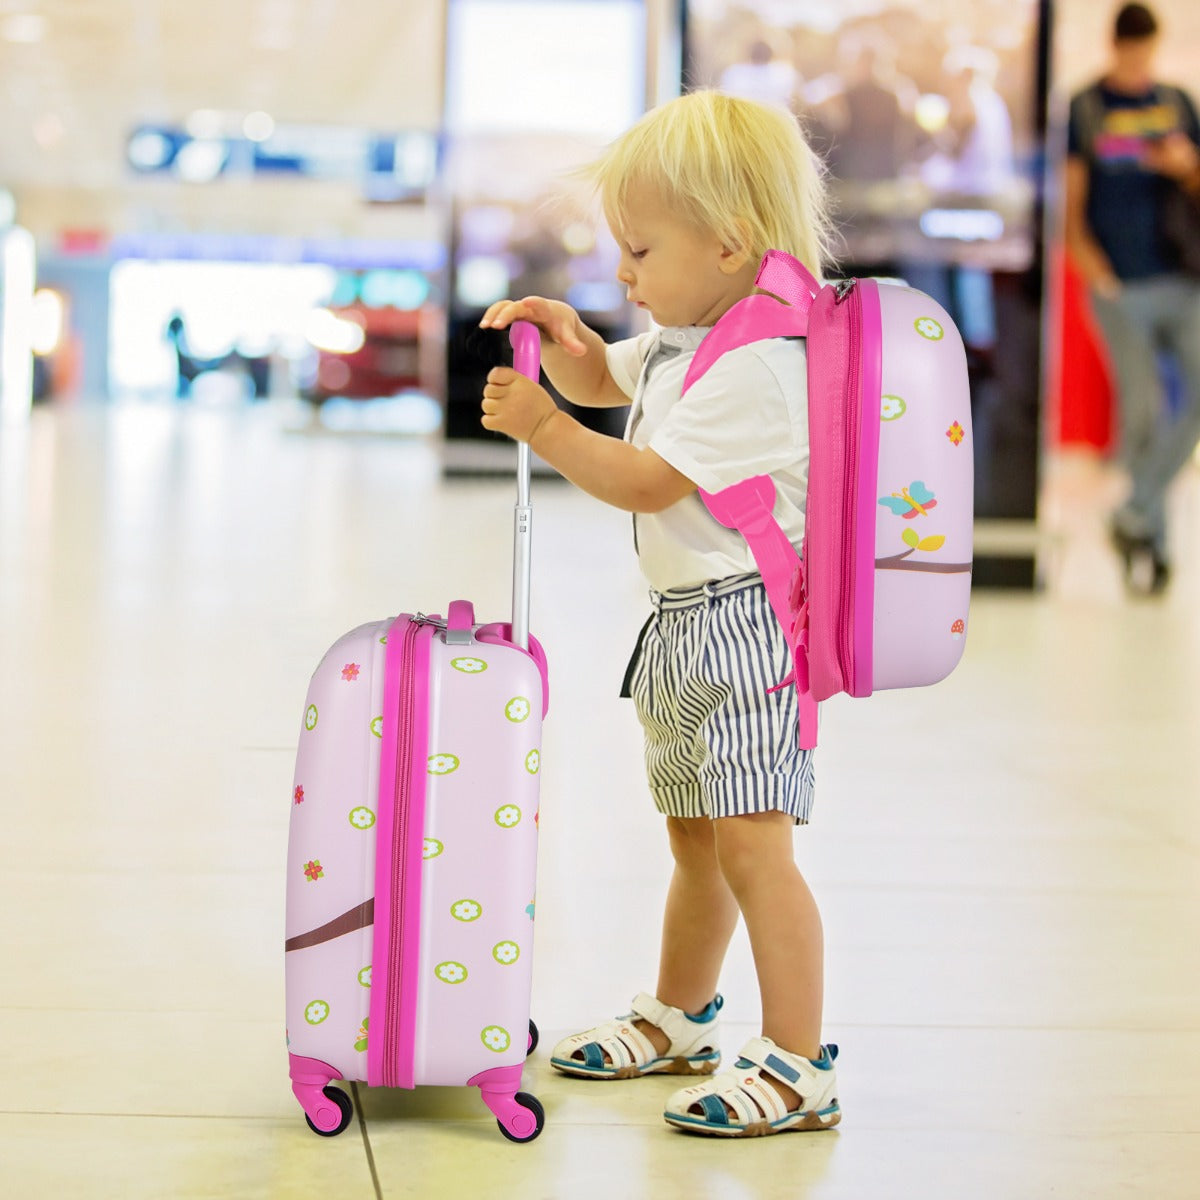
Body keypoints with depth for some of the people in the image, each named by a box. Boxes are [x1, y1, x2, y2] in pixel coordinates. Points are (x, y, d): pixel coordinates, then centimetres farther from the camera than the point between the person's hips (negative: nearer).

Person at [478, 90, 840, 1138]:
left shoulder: (752, 366, -20)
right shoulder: (682, 340, 12)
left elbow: (648, 481, -22)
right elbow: (605, 378, 30)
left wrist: (542, 426, -16)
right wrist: (564, 337, 9)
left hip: (743, 623, -10)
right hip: (685, 629, 10)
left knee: (752, 846, -14)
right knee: (695, 844, 22)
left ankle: (799, 1067, -12)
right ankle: (678, 1018, 37)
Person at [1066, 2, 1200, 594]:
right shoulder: (1084, 109, 4)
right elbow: (1070, 205, 3)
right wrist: (1094, 271, -10)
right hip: (1120, 286, -3)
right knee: (1143, 407, -11)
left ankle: (1137, 515, 2)